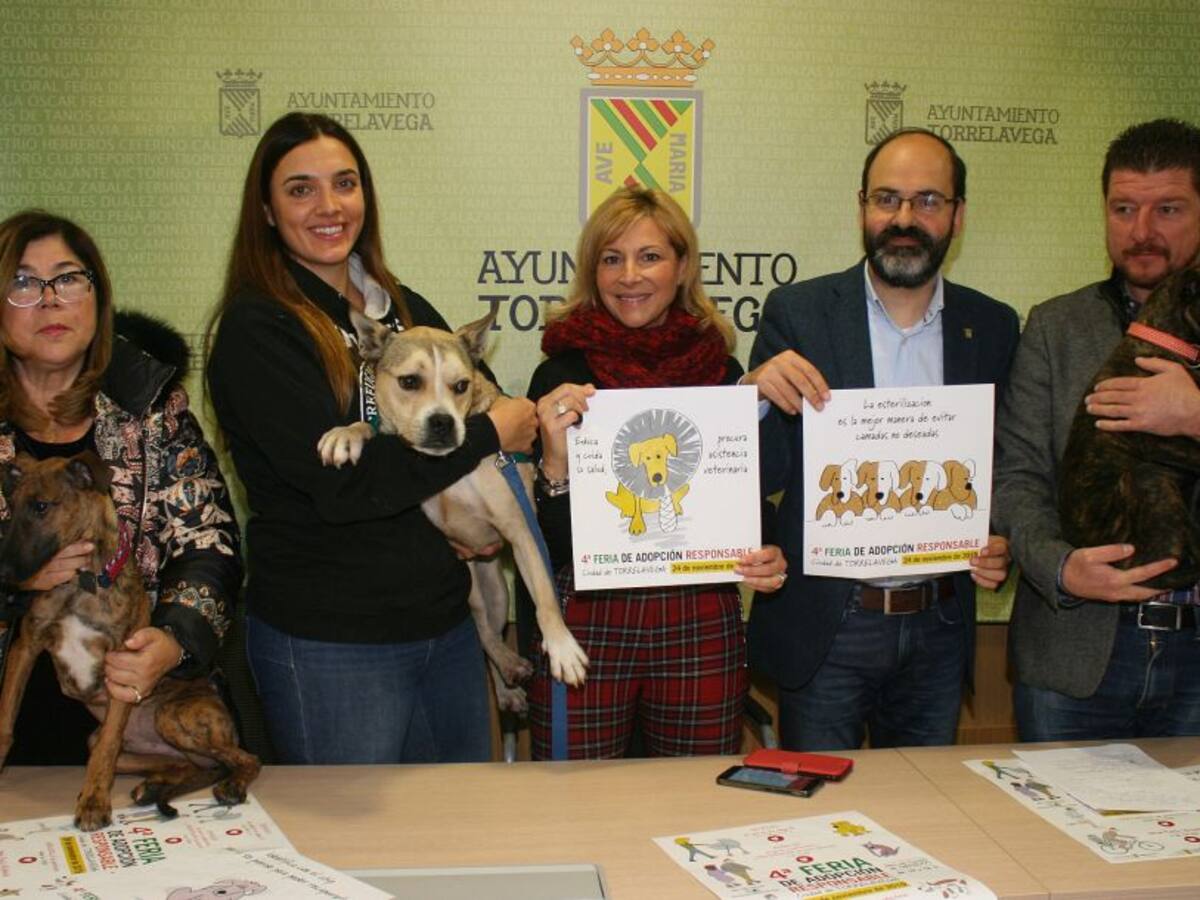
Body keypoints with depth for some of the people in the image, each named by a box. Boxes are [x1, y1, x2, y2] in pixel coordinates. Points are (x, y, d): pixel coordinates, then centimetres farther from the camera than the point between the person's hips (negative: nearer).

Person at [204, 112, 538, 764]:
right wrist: (490, 433, -14)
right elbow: (338, 483, -22)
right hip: (328, 644, -6)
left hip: (446, 623, 7)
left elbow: (483, 403, 18)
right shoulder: (256, 331, -12)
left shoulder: (407, 310, 8)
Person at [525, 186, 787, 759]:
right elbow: (548, 544, -6)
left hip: (702, 630, 2)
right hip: (584, 629, -2)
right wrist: (555, 458, -23)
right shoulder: (561, 376, -3)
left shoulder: (723, 373, 4)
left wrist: (768, 561, -5)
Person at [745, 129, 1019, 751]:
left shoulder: (993, 328, 4)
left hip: (939, 629, 3)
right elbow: (765, 477, -7)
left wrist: (1000, 547, -9)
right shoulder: (797, 314, -5)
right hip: (826, 629, -2)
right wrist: (759, 394, -26)